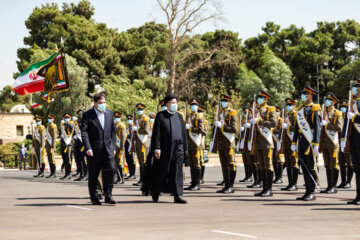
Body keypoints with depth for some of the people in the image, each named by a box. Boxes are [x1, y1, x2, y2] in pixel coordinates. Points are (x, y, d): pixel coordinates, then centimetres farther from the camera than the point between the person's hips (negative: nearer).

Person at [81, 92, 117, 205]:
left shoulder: (110, 114, 11)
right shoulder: (87, 115, -3)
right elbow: (84, 132, -10)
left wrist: (113, 147, 10)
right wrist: (88, 148, -19)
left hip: (108, 149, 3)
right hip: (94, 150, -3)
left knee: (110, 171, -9)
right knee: (93, 175, 4)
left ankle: (108, 196, -2)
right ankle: (94, 198, 15)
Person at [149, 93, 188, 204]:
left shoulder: (179, 116, 15)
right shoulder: (160, 116, 1)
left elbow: (183, 133, 17)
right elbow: (156, 133, -5)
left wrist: (185, 148, 12)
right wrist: (157, 148, -13)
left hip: (178, 149, 3)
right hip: (165, 150, -3)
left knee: (178, 173, -3)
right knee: (162, 172, 4)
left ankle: (178, 196, -5)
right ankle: (155, 193, 23)